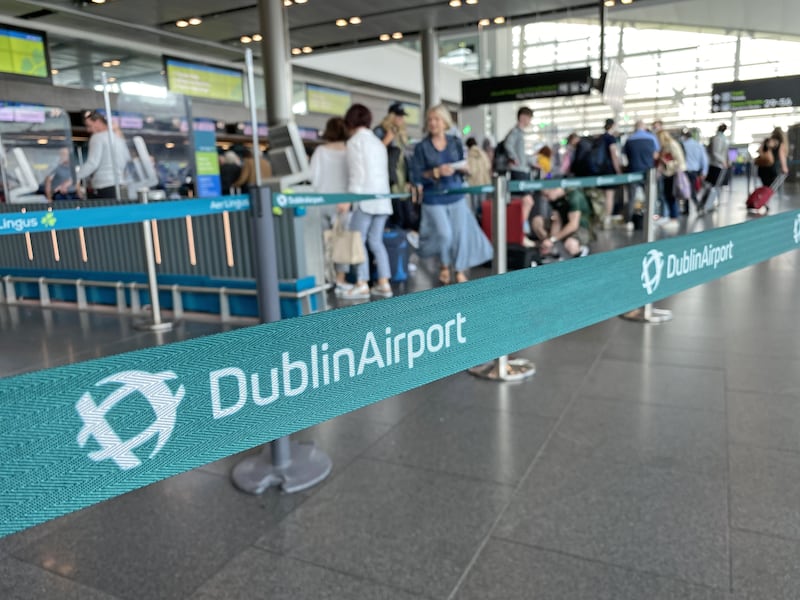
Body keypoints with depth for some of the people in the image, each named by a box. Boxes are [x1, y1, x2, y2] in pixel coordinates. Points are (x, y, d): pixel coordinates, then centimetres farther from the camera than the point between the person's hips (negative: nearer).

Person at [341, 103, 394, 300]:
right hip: (382, 198, 7)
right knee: (376, 241, 8)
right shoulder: (378, 142, 20)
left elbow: (357, 174, -11)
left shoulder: (354, 142, -2)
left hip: (365, 198, -7)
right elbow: (383, 172, 17)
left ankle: (362, 284, -9)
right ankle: (384, 283, 4)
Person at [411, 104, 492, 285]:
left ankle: (460, 272, 19)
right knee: (444, 234, -11)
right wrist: (436, 172, -20)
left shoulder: (456, 144, 7)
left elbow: (464, 168, 13)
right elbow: (417, 177, -7)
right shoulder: (421, 147, -3)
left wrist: (463, 168, -10)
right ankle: (444, 267, 19)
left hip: (457, 197, 3)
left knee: (461, 233, 1)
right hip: (434, 199, -3)